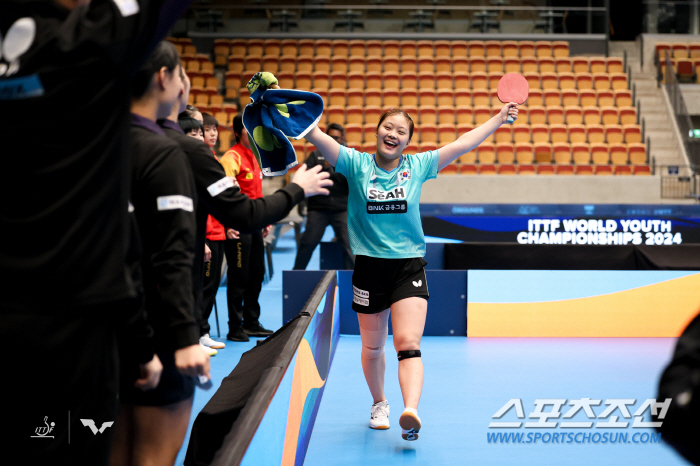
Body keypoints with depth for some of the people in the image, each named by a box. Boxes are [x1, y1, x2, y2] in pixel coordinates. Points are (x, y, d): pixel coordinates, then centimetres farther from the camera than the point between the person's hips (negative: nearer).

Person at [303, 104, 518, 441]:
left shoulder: (418, 166, 4)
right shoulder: (355, 164, 0)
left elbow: (463, 143, 7)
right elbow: (316, 136, -11)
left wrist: (499, 118, 6)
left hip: (409, 268, -1)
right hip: (369, 267, 1)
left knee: (408, 343, -17)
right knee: (372, 346, 15)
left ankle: (411, 413, -32)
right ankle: (379, 404, 38)